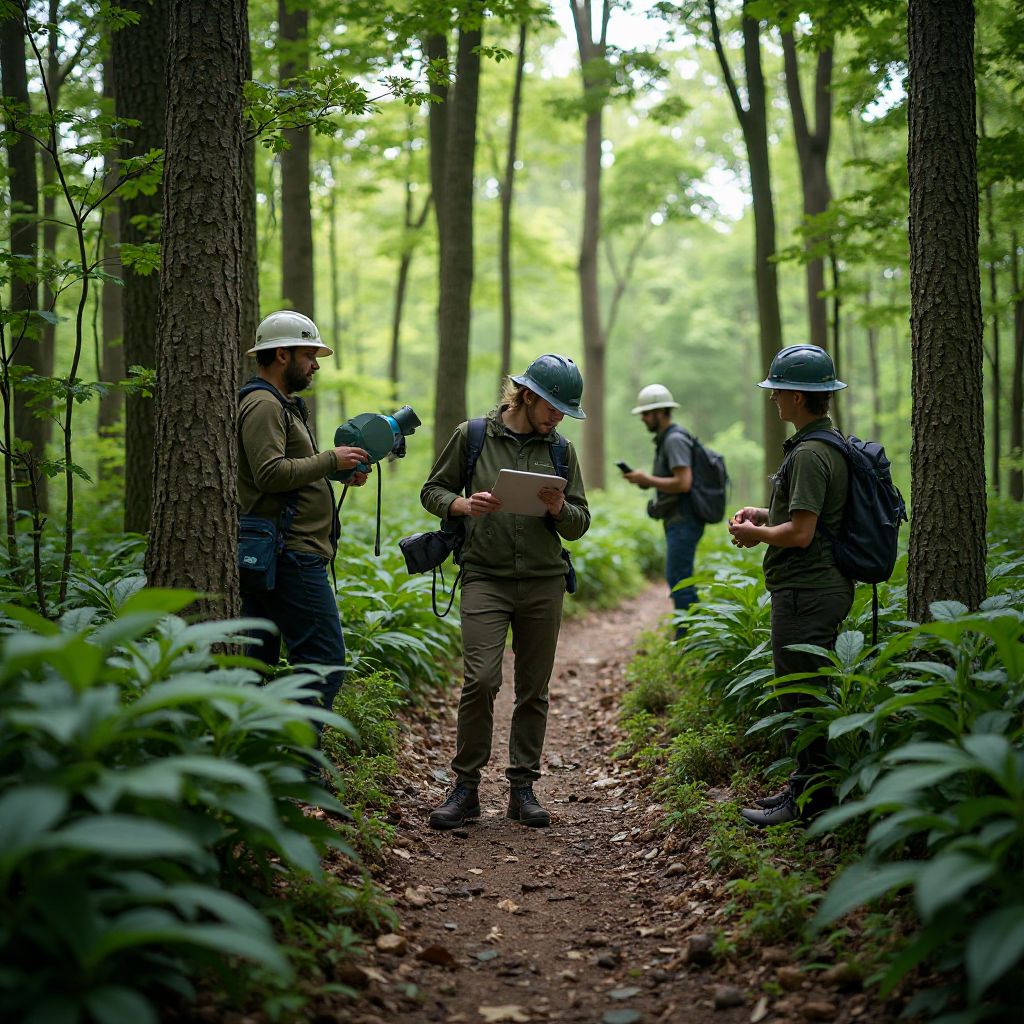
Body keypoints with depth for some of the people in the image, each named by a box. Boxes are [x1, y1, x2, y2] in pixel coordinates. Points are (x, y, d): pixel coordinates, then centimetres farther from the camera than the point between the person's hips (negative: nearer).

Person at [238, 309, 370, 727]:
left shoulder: (281, 404, 23)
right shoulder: (263, 404, -11)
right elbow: (272, 473, -22)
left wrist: (342, 470, 11)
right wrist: (331, 459, -14)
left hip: (266, 555, 11)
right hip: (291, 555, -11)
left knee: (258, 660, 11)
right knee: (325, 661, -11)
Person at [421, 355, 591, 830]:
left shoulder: (560, 450, 9)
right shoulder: (472, 436, 1)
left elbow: (579, 524, 12)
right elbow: (432, 491, 8)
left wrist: (559, 509, -10)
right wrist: (462, 504, -13)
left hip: (544, 581, 3)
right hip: (485, 577, -3)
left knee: (533, 688, 5)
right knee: (480, 680, -14)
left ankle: (522, 787, 16)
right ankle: (465, 786, 0)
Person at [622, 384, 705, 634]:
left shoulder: (675, 440, -14)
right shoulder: (665, 440, 18)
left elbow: (683, 483, -23)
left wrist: (647, 479, -14)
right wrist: (643, 480, 9)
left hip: (683, 522, -11)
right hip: (678, 522, 11)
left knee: (679, 580, -10)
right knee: (679, 580, 13)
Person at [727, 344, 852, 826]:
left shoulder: (810, 454, -19)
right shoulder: (830, 444, 15)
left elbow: (800, 533, -23)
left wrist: (755, 533, -7)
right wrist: (762, 514, 15)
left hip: (805, 592, -11)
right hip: (825, 586, 11)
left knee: (801, 694, -4)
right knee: (806, 694, 17)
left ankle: (809, 799, 3)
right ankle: (806, 786, 25)